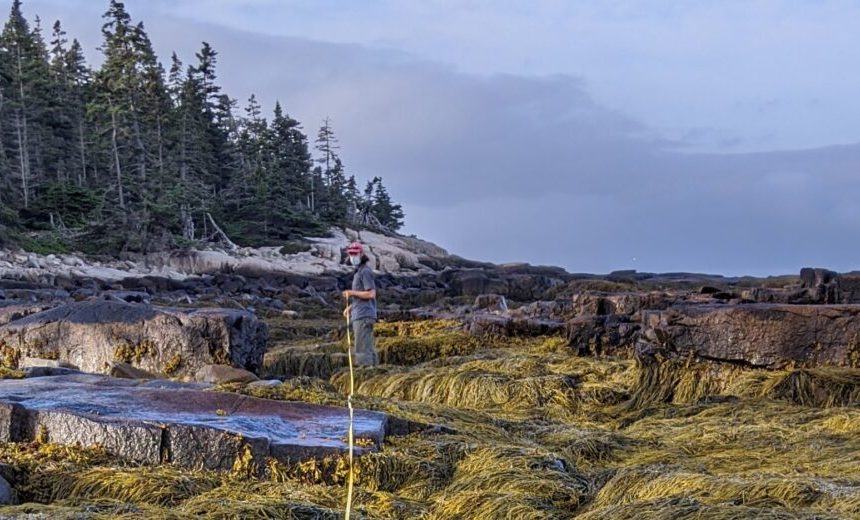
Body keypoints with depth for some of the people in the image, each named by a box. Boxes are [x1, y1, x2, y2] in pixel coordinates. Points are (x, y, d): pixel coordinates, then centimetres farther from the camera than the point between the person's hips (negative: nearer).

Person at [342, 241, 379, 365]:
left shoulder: (365, 271, -10)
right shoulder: (360, 271, 21)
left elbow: (371, 294, -18)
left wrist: (352, 292, -10)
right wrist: (350, 307, 15)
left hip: (363, 316, -10)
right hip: (360, 315, 10)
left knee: (362, 349, -12)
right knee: (368, 349, 9)